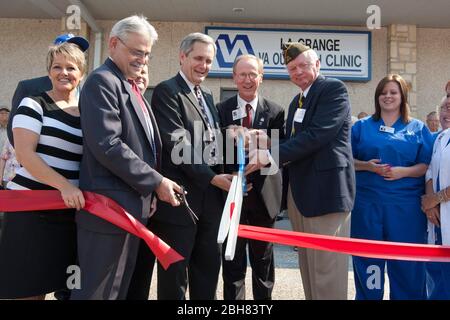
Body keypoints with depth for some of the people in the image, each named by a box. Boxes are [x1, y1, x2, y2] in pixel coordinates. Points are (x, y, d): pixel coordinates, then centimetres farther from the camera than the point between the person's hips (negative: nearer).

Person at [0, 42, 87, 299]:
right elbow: (24, 154, -12)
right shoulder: (33, 105, -1)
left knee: (57, 282, 8)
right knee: (26, 288, 0)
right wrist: (64, 185, -23)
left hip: (71, 211, 5)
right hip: (31, 209, -4)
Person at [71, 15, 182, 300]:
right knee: (100, 291, 1)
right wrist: (155, 182, -17)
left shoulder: (130, 87, 18)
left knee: (122, 289, 16)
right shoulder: (102, 81, -11)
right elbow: (107, 145, -22)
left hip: (133, 207, 9)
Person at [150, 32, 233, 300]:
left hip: (210, 197, 8)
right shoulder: (167, 91, -7)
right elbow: (176, 143, -16)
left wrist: (223, 175, 2)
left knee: (209, 267, 15)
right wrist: (211, 177, -15)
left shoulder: (208, 96, 18)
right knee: (175, 272, 5)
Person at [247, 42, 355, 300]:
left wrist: (271, 155, -20)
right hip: (299, 192, 9)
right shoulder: (297, 102, 21)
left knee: (327, 271, -4)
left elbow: (318, 134, -19)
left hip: (326, 190, -9)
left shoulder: (334, 89, -6)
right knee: (308, 268, 15)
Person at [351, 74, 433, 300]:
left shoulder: (418, 128, 8)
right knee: (367, 258, 7)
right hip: (367, 202, 1)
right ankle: (368, 296, 23)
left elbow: (427, 166, 3)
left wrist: (403, 172, -14)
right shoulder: (362, 126, 9)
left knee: (406, 260, 4)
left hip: (405, 204, 0)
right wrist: (367, 166, -11)